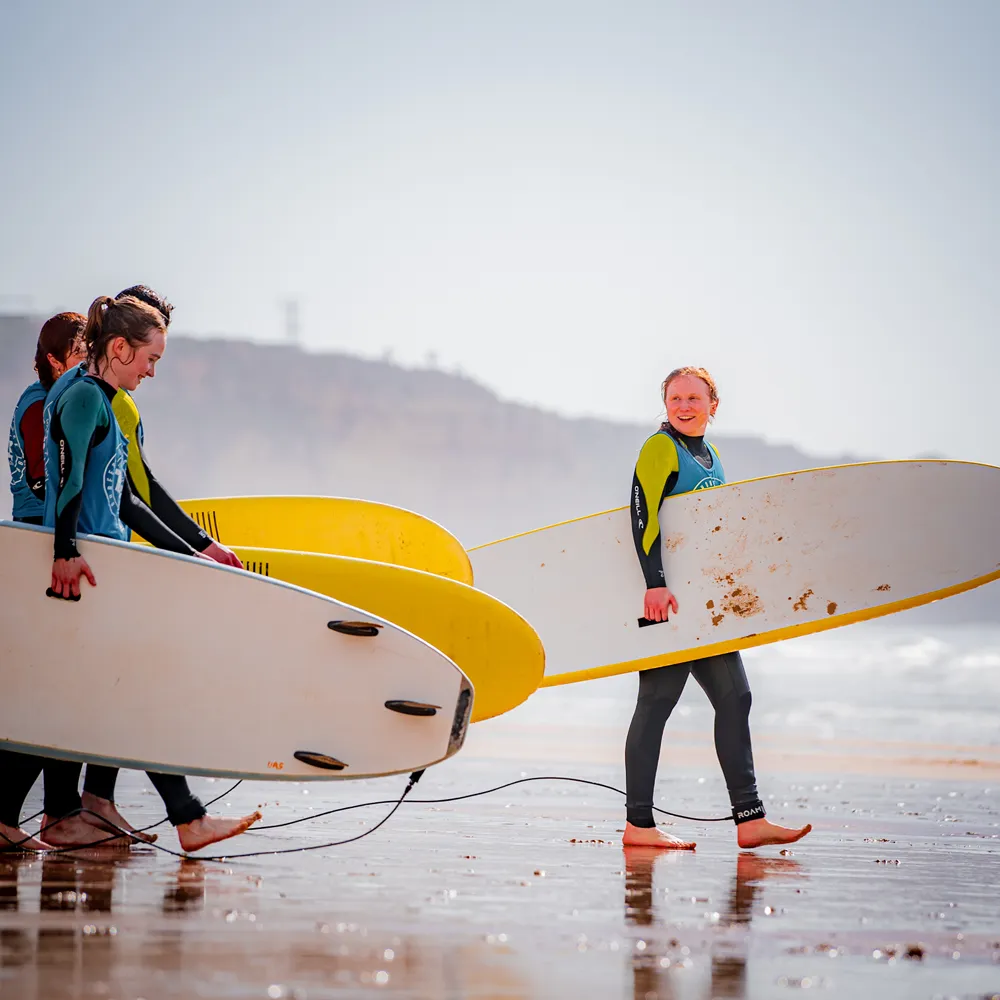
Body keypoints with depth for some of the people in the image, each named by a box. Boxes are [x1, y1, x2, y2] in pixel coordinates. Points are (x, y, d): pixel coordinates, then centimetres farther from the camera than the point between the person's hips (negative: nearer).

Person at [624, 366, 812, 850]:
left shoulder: (710, 456, 19)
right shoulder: (660, 448, -6)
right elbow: (642, 513, -17)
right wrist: (655, 583, -26)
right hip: (667, 595, -9)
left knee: (734, 697, 4)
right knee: (657, 701, -7)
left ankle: (749, 819, 4)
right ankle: (638, 824, -4)